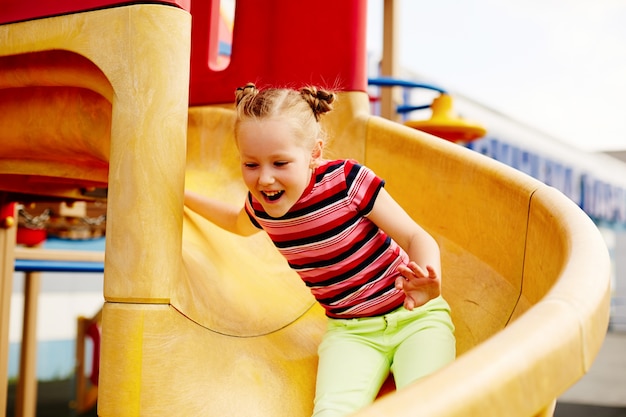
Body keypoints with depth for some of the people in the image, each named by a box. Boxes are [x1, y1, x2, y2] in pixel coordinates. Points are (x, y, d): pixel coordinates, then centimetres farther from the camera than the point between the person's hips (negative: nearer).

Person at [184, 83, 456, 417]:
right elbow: (239, 223, 25)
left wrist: (427, 280, -36)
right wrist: (184, 197, 23)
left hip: (416, 315, -2)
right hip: (352, 330, 3)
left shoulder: (347, 180, -19)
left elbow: (416, 237, -14)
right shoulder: (261, 205, -3)